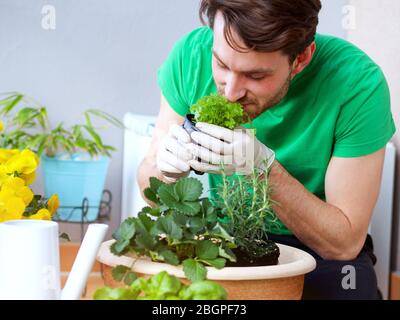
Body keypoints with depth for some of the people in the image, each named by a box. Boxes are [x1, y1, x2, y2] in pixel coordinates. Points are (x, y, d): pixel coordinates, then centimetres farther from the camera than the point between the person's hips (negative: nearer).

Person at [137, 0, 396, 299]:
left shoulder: (358, 83, -22)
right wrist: (166, 169, -26)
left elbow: (344, 243, -19)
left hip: (315, 249, -1)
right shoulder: (192, 54, -14)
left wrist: (266, 168, -30)